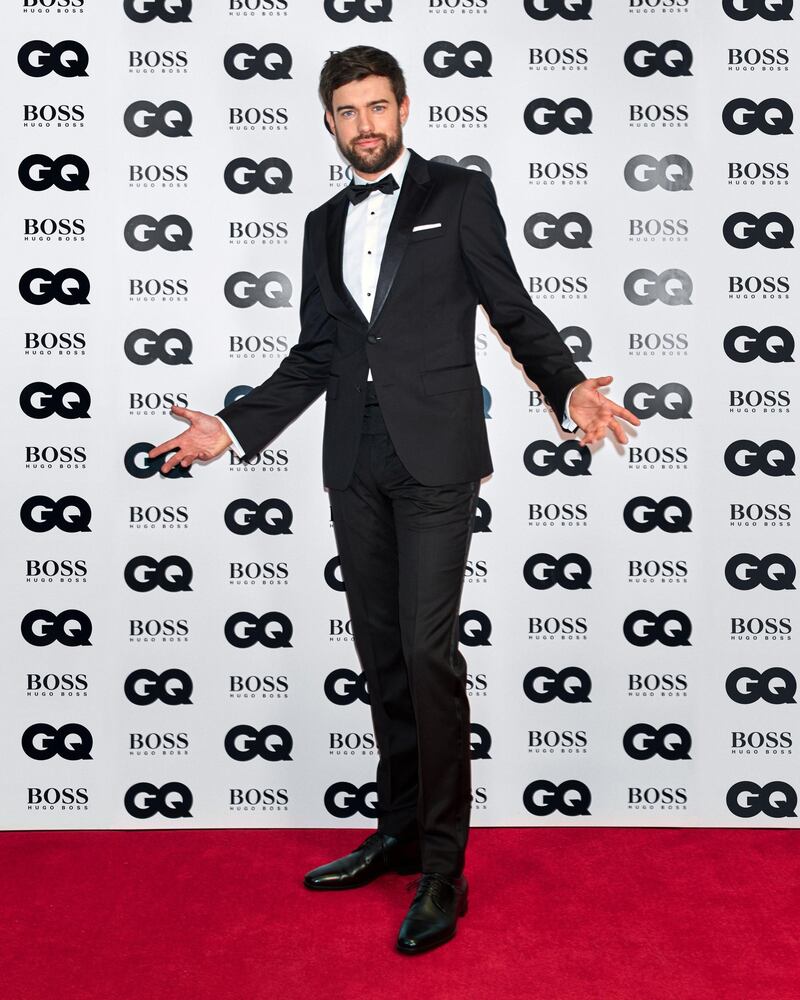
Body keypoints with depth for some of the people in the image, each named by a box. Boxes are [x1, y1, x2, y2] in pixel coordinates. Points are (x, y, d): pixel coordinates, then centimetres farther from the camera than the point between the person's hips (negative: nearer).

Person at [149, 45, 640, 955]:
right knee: (382, 653, 10)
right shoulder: (324, 225, 18)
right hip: (355, 462, 5)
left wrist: (570, 388, -17)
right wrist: (233, 428, 10)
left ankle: (442, 869, 2)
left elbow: (515, 313, 1)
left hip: (434, 457, -5)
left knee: (427, 648, -10)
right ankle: (398, 832, 24)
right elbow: (314, 354, 18)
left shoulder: (460, 195, 5)